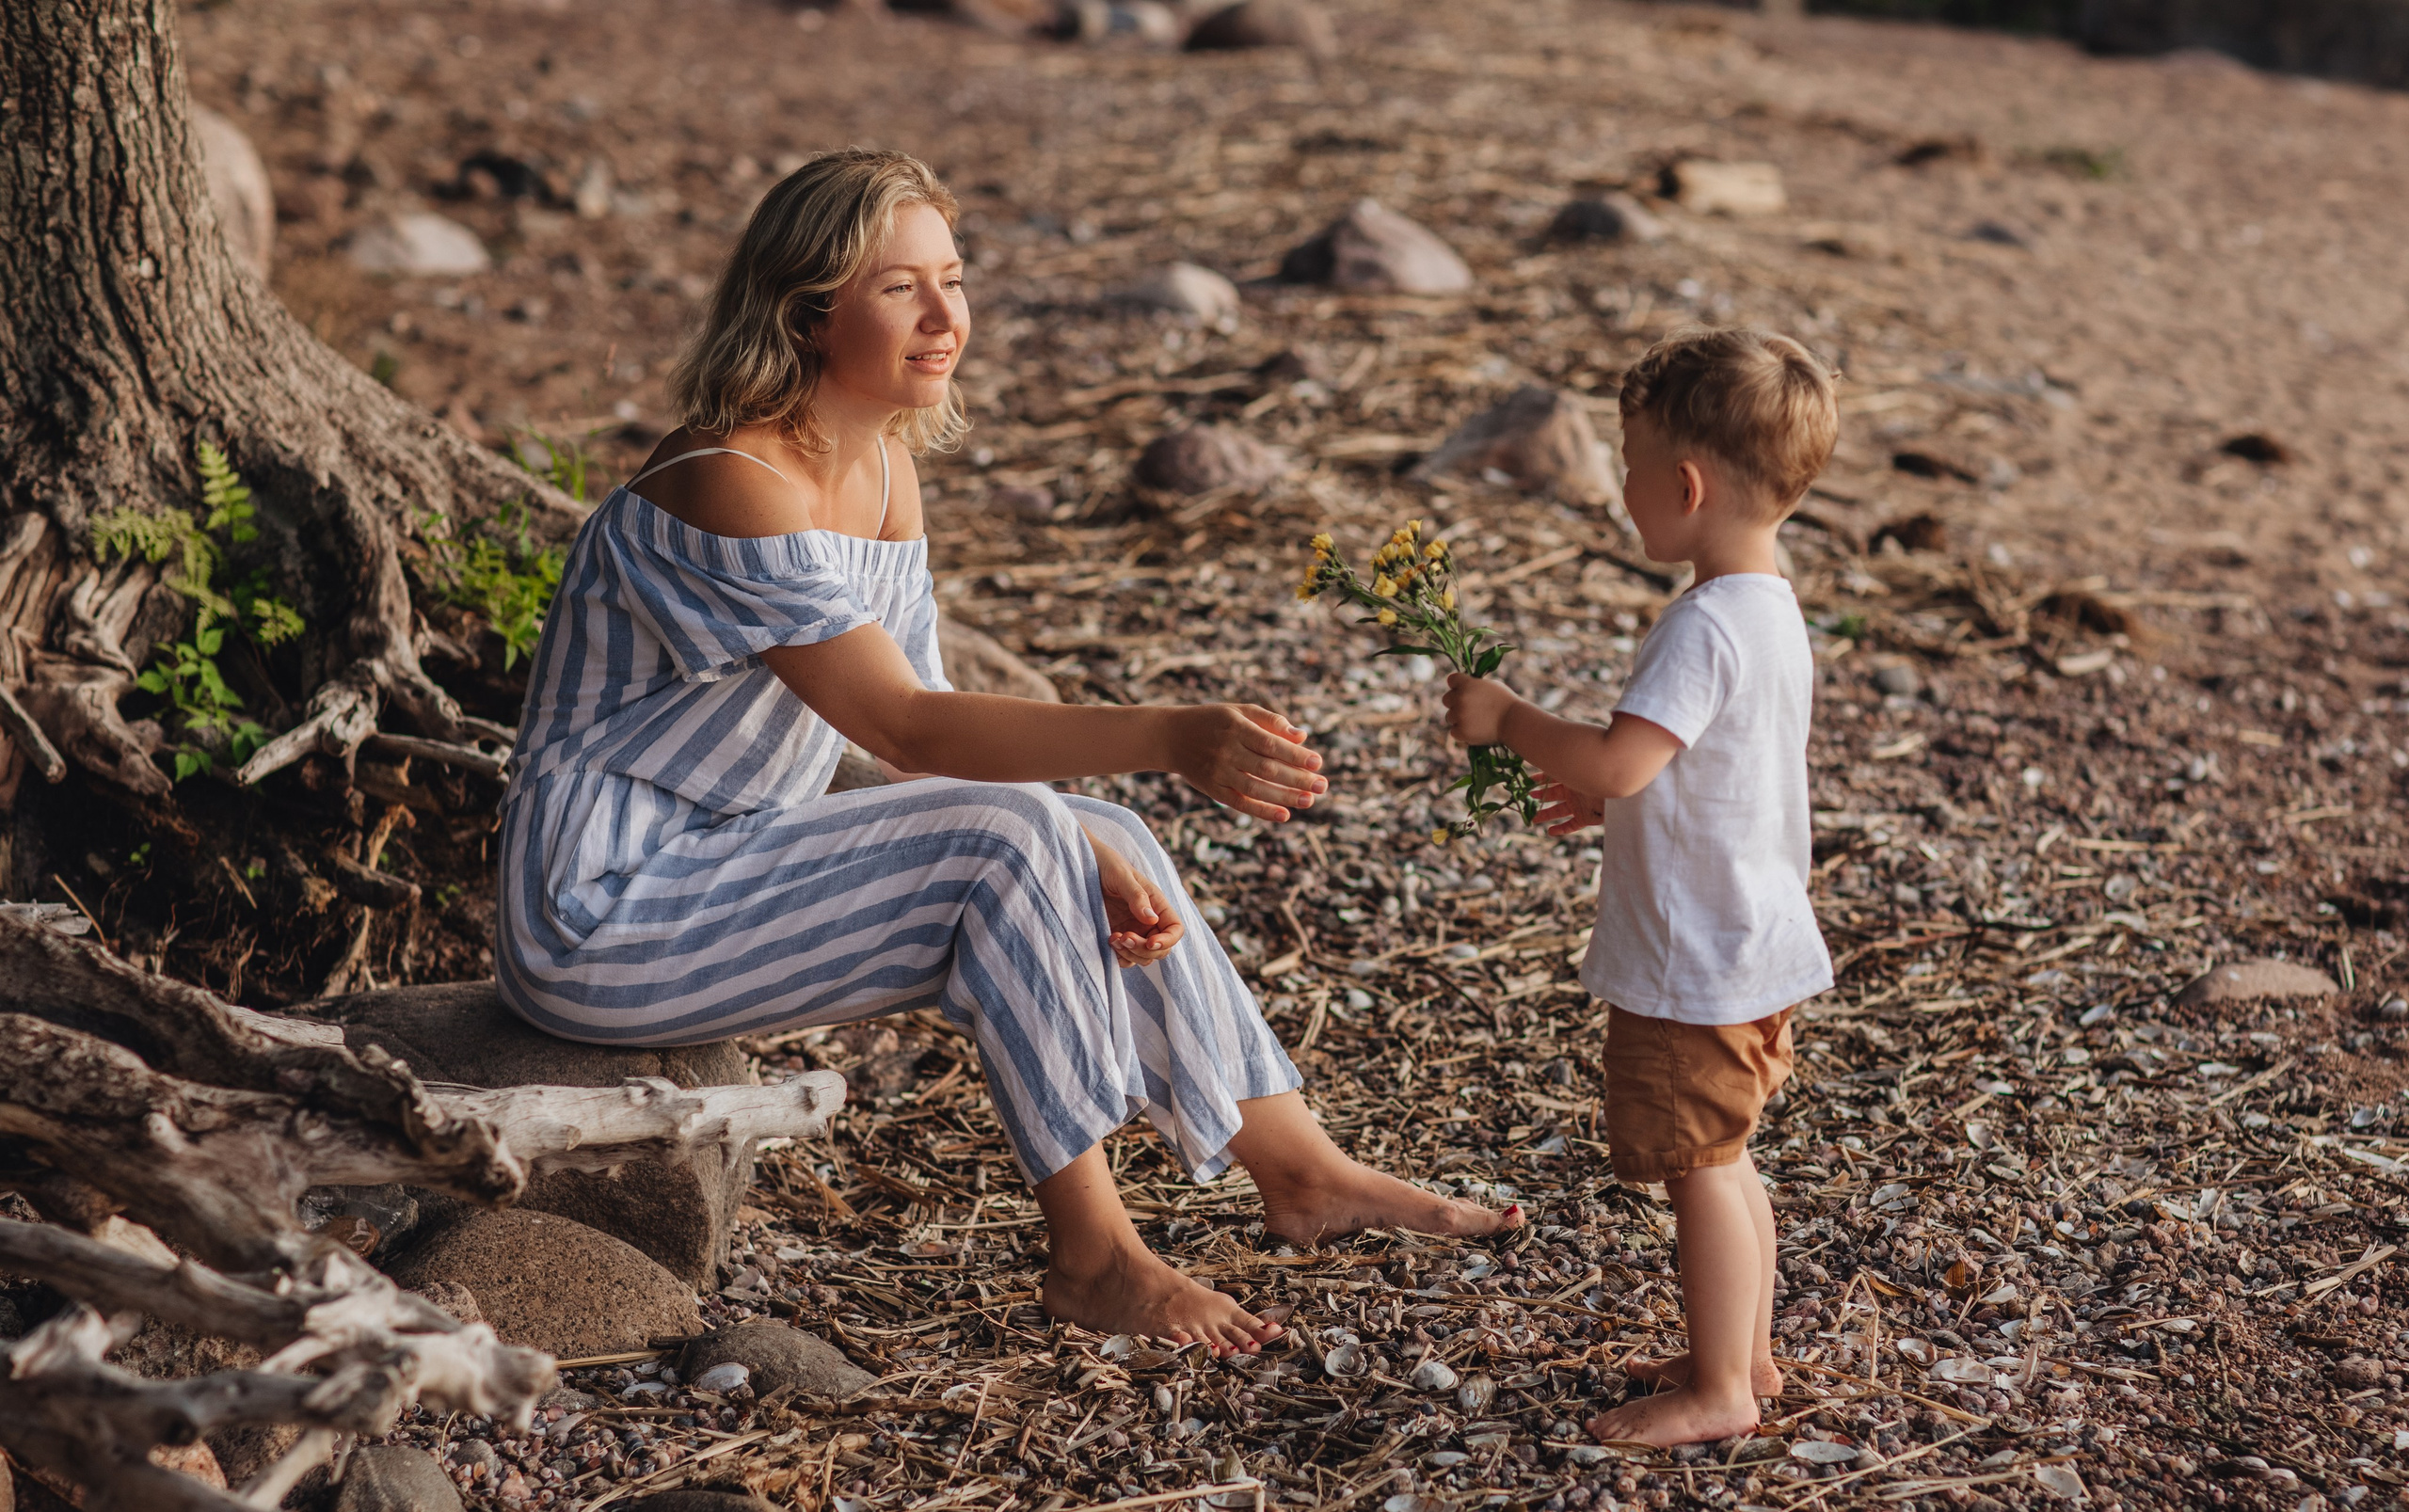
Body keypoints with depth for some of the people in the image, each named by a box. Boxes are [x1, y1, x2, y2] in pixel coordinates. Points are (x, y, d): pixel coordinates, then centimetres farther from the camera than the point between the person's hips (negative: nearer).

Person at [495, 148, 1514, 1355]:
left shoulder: (885, 461, 4)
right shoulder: (737, 488, -24)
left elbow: (922, 735, 4)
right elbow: (908, 727, -29)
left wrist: (1090, 855, -12)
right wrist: (1171, 738, -38)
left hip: (728, 866, 9)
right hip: (609, 915, -9)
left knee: (1089, 843, -2)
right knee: (1007, 841, -21)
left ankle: (1298, 1170, 5)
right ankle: (1093, 1257, -11)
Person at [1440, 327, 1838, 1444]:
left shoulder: (1705, 628, -25)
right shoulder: (1771, 610, 8)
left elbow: (1619, 760, -32)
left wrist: (1509, 719, -19)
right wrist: (1607, 802, 14)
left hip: (1698, 964, -10)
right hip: (1752, 948, 10)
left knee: (1698, 1168, 2)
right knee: (1721, 1160, 21)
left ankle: (1721, 1389, 13)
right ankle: (1747, 1350, 33)